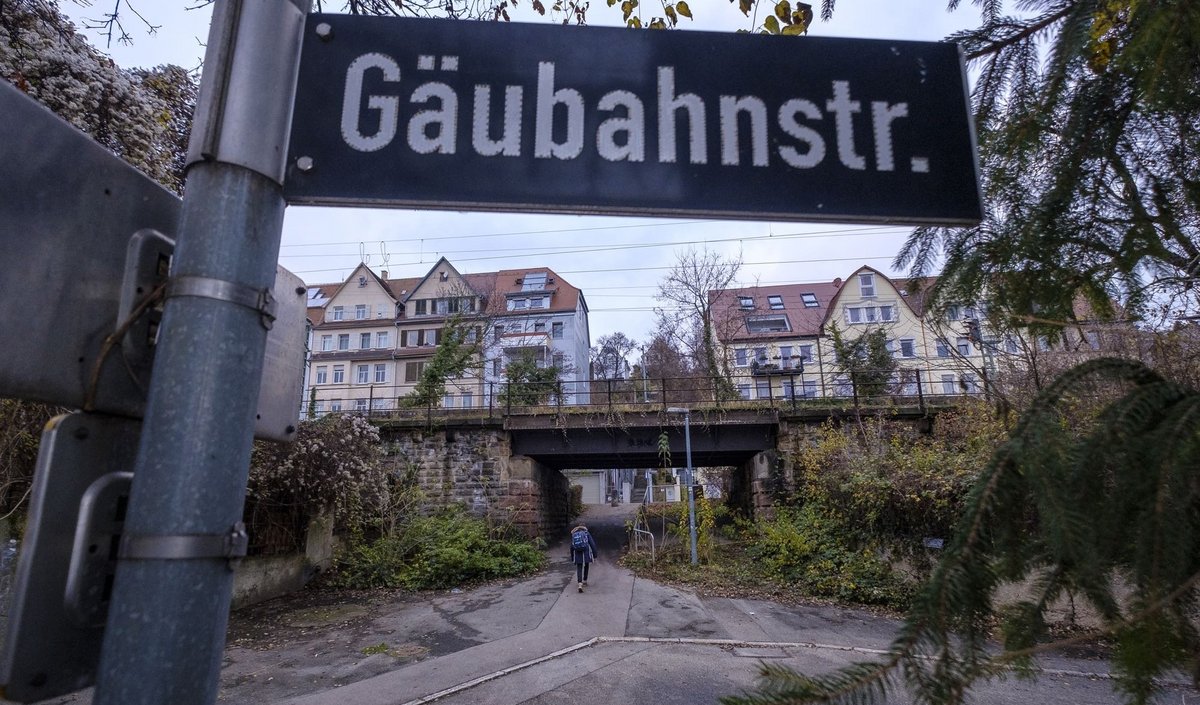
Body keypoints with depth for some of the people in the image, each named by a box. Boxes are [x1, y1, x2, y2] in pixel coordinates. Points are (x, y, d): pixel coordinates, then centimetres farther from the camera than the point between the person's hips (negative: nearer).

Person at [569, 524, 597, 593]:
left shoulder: (573, 534, 10)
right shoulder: (586, 533, 4)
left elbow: (571, 547, 11)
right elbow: (592, 544, -4)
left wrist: (572, 558, 19)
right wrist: (595, 555, 0)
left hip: (577, 554, 1)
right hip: (586, 553, -1)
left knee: (579, 569, 2)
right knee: (586, 567, 21)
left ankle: (580, 584, -17)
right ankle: (584, 582, 34)